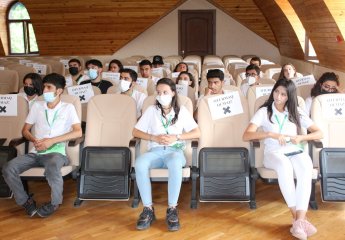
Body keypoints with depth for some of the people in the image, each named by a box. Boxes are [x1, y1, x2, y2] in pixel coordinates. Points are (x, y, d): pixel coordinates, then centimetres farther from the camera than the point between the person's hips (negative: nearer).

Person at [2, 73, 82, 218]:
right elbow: (25, 130, 16)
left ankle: (55, 203, -13)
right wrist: (34, 140, -7)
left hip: (56, 152, -4)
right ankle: (25, 201, 1)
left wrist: (52, 140, -15)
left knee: (52, 167, -40)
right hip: (35, 153, 4)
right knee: (8, 168, -21)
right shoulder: (37, 106, 14)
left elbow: (78, 132, -7)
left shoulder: (68, 108, 4)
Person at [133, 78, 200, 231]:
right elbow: (135, 132, 8)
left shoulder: (182, 111, 8)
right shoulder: (152, 110, 11)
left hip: (175, 151, -1)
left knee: (175, 163, -40)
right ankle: (148, 209, -26)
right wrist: (155, 137, -8)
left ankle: (172, 209, -30)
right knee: (140, 163, -34)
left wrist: (176, 137, -12)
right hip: (155, 151, 2)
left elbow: (197, 133, 3)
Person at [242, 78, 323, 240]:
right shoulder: (264, 112, 3)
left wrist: (301, 137, -12)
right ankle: (297, 217, -32)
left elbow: (319, 133, 9)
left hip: (295, 152, 2)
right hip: (273, 153, -2)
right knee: (284, 166, -39)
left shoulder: (297, 113, 11)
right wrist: (271, 134, -23)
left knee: (306, 168, -34)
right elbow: (246, 136, -10)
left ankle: (300, 220, -40)